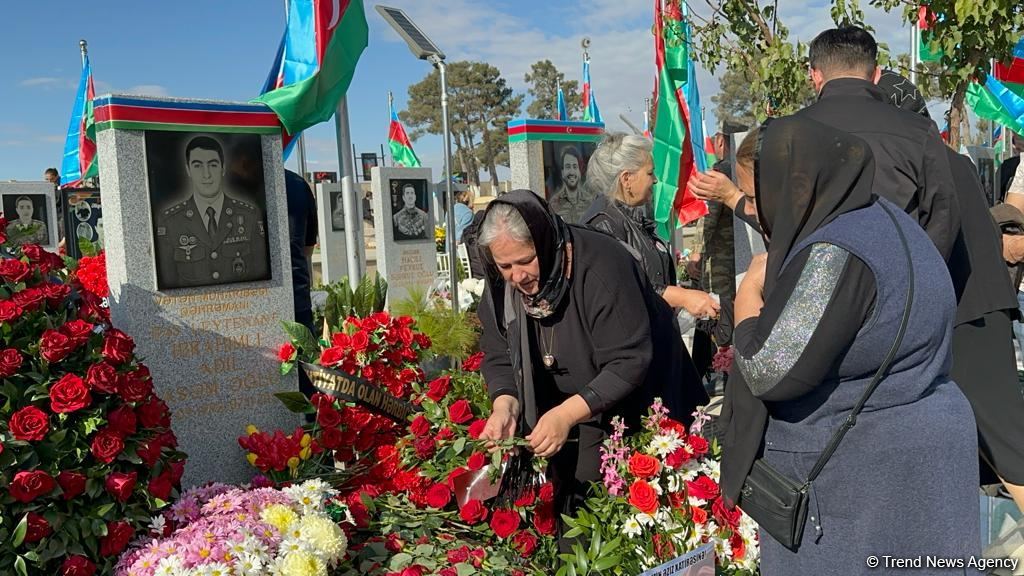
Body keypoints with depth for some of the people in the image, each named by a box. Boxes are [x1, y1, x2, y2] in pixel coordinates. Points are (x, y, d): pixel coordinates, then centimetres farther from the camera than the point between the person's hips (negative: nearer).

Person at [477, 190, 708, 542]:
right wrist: (505, 404, -23)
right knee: (556, 508, 9)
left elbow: (630, 361, -31)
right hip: (564, 411, 5)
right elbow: (499, 357, -4)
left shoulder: (602, 267, -32)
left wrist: (568, 413, -38)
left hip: (634, 412, -5)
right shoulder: (502, 283, -11)